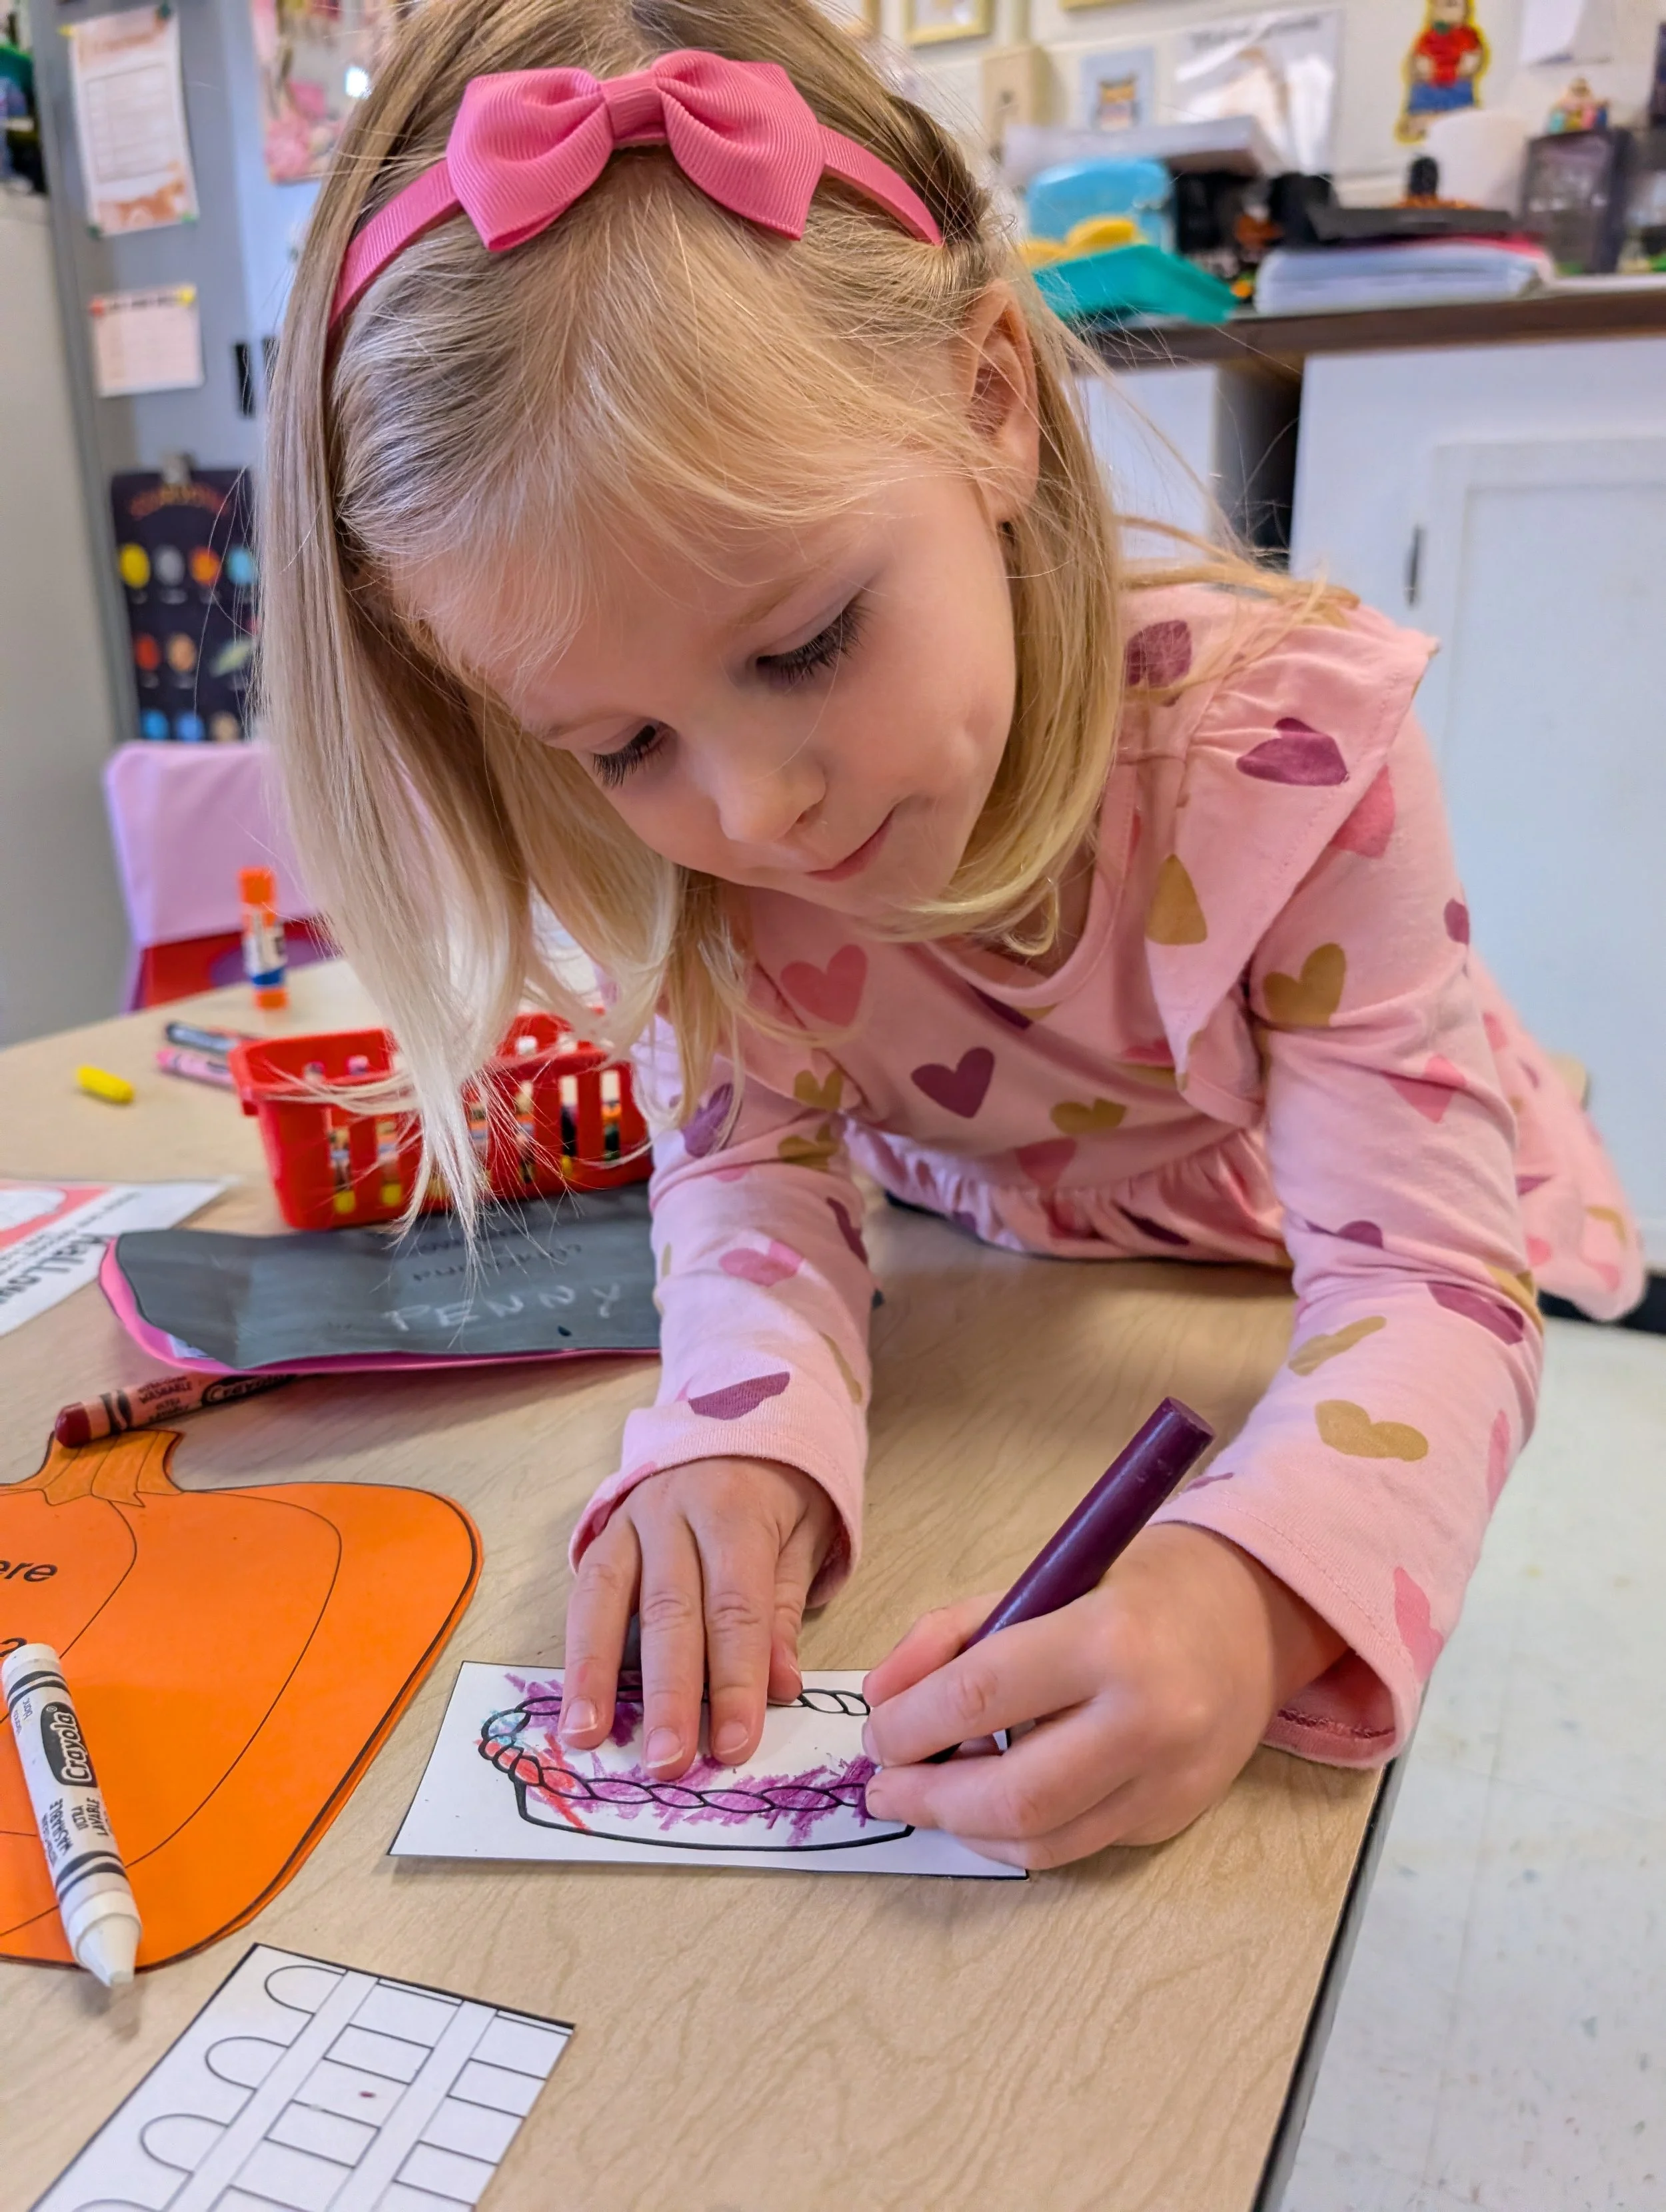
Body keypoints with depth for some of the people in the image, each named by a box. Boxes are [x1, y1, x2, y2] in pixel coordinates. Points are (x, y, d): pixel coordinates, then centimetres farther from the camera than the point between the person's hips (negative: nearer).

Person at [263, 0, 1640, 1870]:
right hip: (1010, 1283, 3)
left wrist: (1241, 1596, -52)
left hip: (1298, 1267, -2)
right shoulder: (687, 825, -23)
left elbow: (1423, 1280, -34)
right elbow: (751, 1155, -20)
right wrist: (741, 1439, -40)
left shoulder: (1293, 747, -34)